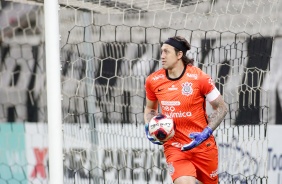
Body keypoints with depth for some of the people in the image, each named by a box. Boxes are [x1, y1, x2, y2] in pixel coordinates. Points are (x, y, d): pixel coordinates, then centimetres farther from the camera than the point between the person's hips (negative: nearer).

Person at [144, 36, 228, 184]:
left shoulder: (199, 77, -10)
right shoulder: (153, 81, -1)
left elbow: (221, 108, -3)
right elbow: (150, 108, 19)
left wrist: (206, 133, -15)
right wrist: (149, 128, -2)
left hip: (203, 145, 0)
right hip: (174, 146, 1)